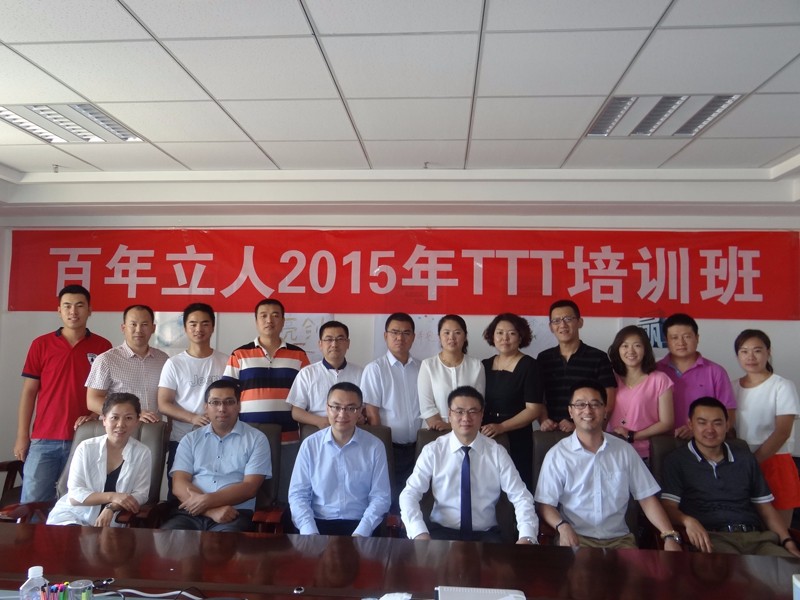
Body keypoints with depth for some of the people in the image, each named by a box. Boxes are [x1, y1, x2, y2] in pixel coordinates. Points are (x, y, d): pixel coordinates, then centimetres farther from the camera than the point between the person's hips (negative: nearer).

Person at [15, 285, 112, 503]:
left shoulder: (103, 347, 2)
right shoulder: (40, 344, 5)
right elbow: (29, 391, 6)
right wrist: (22, 435, 3)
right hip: (44, 440, 1)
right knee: (32, 502, 2)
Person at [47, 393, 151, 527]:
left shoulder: (142, 453, -6)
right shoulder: (86, 448, -6)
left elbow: (140, 495, -6)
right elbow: (74, 495, -9)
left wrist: (111, 508, -24)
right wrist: (112, 496, -23)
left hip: (110, 524, 1)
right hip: (72, 516, 0)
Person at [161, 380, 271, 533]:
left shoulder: (256, 439, 6)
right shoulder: (190, 439, 14)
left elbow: (249, 487, -2)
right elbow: (179, 484, 3)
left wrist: (207, 500, -14)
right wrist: (212, 510, -13)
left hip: (234, 515, -3)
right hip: (190, 513, 3)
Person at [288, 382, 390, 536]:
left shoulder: (375, 446, 0)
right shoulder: (310, 444, 1)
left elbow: (380, 496, 0)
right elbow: (298, 494, 2)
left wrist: (360, 533, -13)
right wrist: (311, 533, -13)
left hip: (359, 524, 0)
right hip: (318, 522, 0)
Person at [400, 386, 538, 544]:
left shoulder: (497, 452, 0)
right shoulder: (432, 451, -3)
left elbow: (521, 497, -3)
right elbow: (409, 494, -7)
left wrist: (527, 537, -22)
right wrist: (420, 534, -26)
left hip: (486, 534, 2)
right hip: (443, 531, -1)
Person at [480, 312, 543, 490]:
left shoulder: (529, 366, -6)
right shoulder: (485, 365, 8)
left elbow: (534, 409, -10)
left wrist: (501, 427, -17)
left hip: (517, 440, -4)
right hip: (486, 439, 4)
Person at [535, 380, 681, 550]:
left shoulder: (625, 451, 6)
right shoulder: (557, 454, -3)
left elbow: (646, 497, 7)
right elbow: (545, 503, -3)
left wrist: (670, 535, -6)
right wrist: (562, 526, -22)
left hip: (619, 539, 3)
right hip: (576, 538, -3)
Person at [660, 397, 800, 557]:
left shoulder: (746, 458, 21)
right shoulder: (676, 460, 6)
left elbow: (766, 508, 21)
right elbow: (669, 507, -2)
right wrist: (688, 521, -24)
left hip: (755, 537, 5)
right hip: (710, 538, -5)